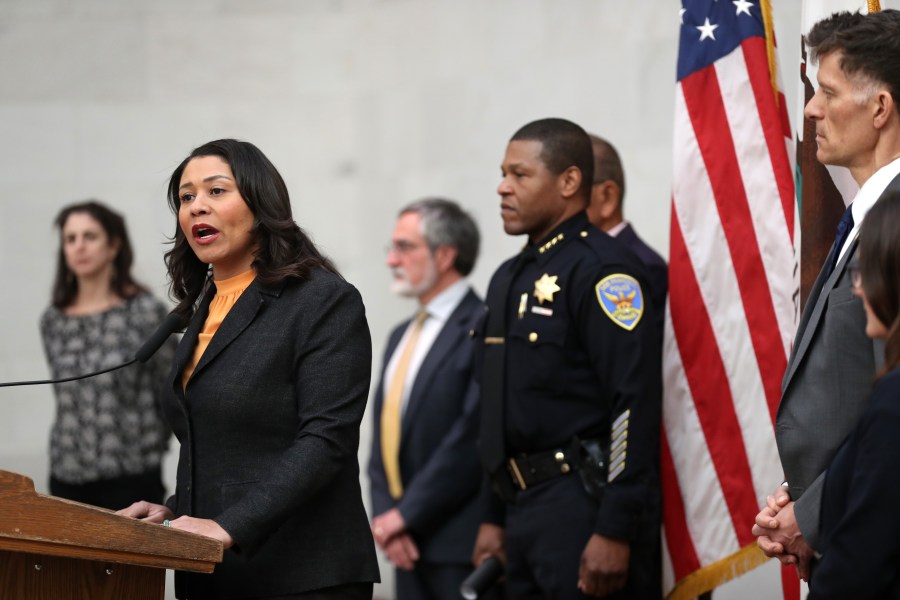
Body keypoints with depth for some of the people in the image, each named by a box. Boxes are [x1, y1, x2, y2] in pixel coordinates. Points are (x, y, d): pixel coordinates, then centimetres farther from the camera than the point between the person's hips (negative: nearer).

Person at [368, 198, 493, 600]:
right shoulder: (402, 337, 18)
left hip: (460, 545, -8)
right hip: (408, 544, 8)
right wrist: (385, 514, 1)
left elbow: (473, 435, -17)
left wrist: (406, 513, -13)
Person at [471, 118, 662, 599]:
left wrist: (614, 532, -22)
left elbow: (635, 408, -18)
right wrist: (496, 519, 20)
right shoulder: (510, 278, 17)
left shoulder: (602, 271, -11)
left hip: (583, 506, -9)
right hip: (525, 510, 9)